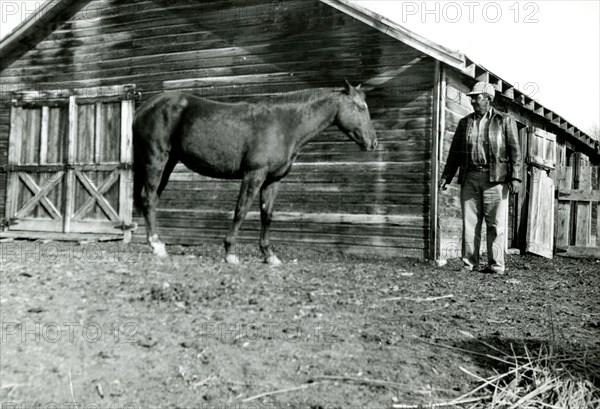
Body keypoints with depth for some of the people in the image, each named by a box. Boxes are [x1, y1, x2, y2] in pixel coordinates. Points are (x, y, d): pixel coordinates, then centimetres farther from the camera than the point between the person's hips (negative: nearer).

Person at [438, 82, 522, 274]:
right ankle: (469, 264, 5)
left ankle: (496, 265, 2)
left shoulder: (505, 121, 7)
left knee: (495, 223, -3)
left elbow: (514, 151, 1)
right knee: (469, 222, 1)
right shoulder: (465, 122, 16)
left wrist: (515, 177, -8)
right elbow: (455, 152, 18)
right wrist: (446, 176, 10)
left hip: (495, 178, -3)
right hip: (469, 177, 3)